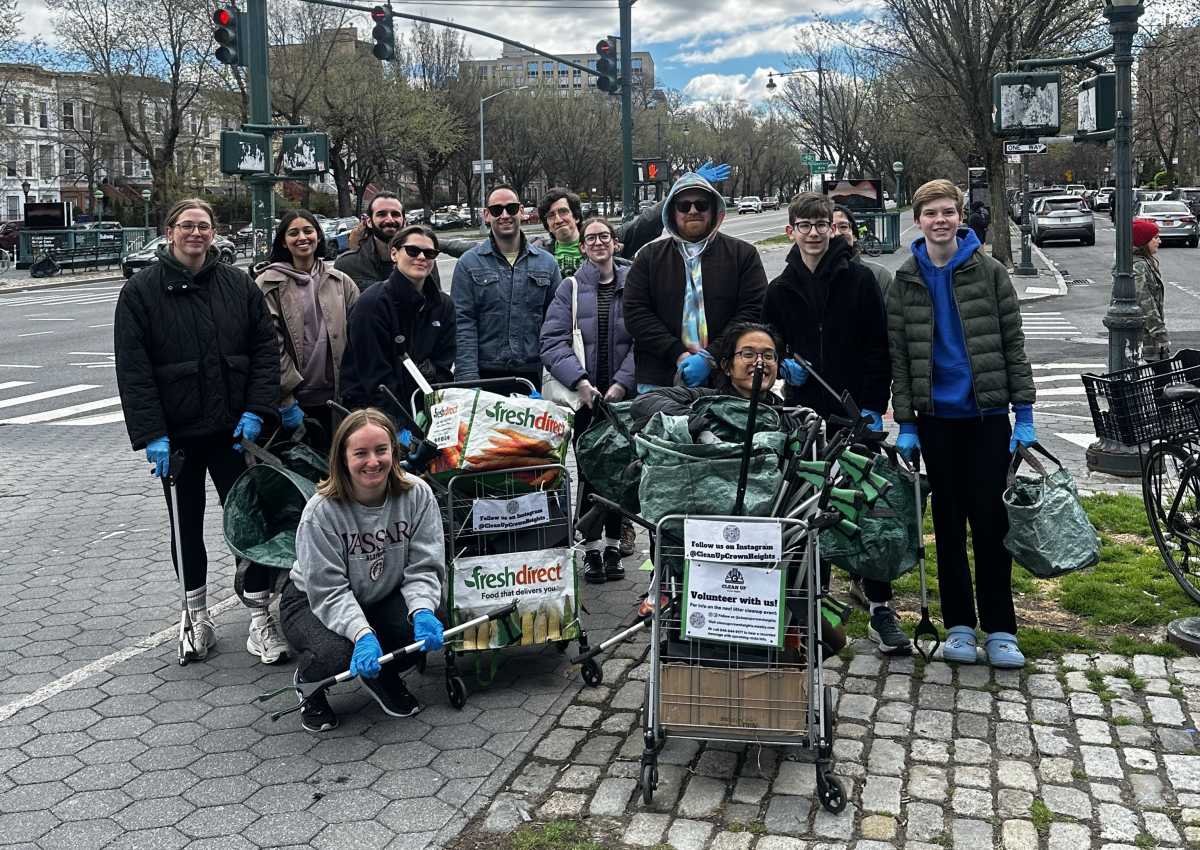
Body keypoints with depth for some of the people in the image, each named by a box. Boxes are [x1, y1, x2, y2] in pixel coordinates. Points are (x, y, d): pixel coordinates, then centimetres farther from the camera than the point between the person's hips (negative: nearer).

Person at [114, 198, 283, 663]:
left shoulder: (238, 284, 3)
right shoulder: (141, 291, -3)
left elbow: (265, 348, 2)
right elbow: (132, 369, -8)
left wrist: (256, 410, -8)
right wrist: (151, 434, -14)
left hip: (233, 429, 1)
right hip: (176, 433, 0)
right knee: (186, 525, 12)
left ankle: (260, 618, 8)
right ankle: (197, 615, 28)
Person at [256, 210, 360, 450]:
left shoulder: (341, 282, 9)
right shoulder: (269, 284, -4)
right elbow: (270, 345, -9)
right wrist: (286, 400, -14)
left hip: (333, 397, 4)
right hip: (293, 400, -3)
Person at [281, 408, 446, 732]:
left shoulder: (417, 494, -17)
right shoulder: (322, 511, -26)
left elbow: (423, 567, -15)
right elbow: (328, 591, -26)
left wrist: (423, 611, -35)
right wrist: (361, 632, -42)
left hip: (383, 599, 3)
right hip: (312, 602, -3)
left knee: (425, 628, -26)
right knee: (336, 653, -34)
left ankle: (384, 678, 9)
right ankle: (308, 685, 7)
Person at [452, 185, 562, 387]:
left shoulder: (546, 262, 10)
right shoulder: (469, 263, 4)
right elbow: (463, 323, -2)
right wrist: (468, 377, -12)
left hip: (533, 375, 2)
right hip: (486, 374, -2)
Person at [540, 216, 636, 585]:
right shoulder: (570, 288, 2)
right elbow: (552, 341, -5)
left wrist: (622, 383, -13)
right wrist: (580, 380, -17)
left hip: (623, 395, 1)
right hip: (584, 397, -1)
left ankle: (613, 546, 19)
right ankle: (591, 549, 12)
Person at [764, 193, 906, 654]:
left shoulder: (859, 280, 1)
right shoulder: (779, 290, 9)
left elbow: (879, 347, -2)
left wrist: (873, 406, -9)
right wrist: (783, 365, -6)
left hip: (856, 413, -2)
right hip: (804, 413, 3)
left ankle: (881, 609, 4)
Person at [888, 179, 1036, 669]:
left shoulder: (989, 273, 1)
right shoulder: (905, 282, 5)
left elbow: (1013, 344, 0)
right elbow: (899, 356, 4)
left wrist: (1024, 415, -5)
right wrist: (906, 423, -1)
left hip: (988, 413, -2)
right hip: (937, 416, 2)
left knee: (990, 518, -1)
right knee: (948, 521, 7)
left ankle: (1000, 629, 8)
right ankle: (959, 625, 16)